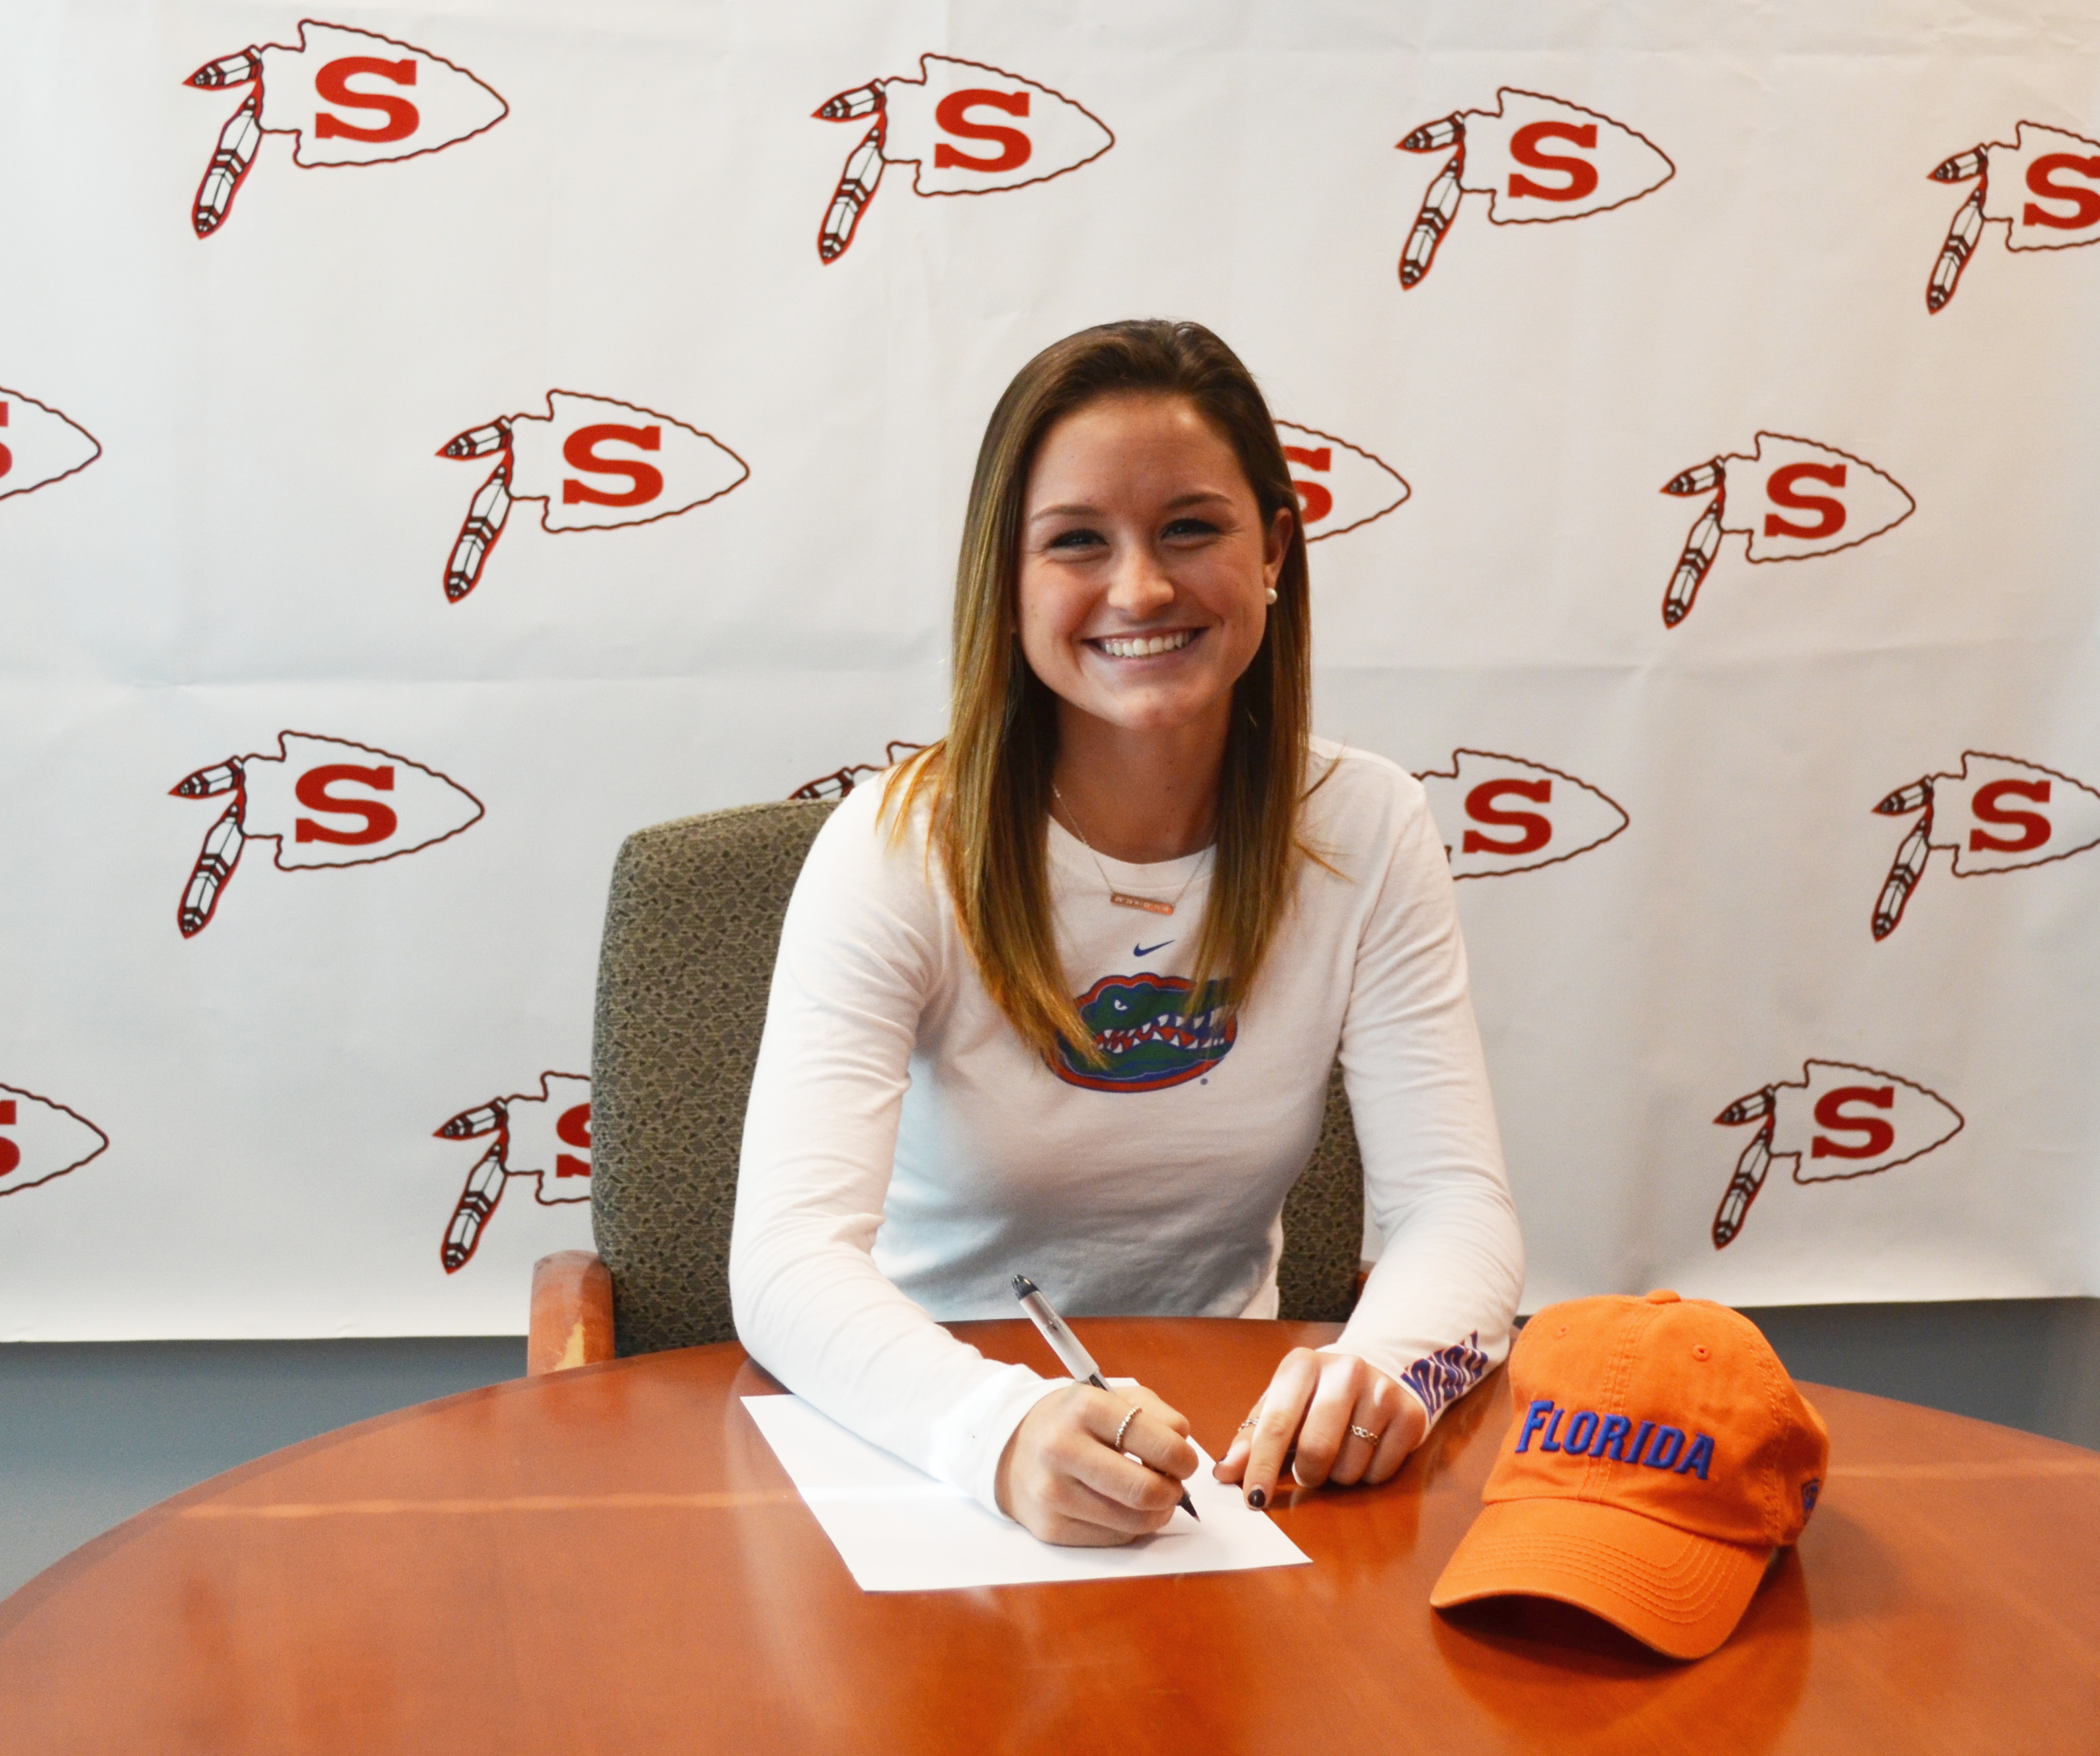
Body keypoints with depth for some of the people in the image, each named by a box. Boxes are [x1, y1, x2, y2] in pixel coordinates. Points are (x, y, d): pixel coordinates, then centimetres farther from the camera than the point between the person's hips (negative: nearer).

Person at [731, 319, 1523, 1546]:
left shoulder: (1366, 834, -3)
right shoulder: (898, 852, -13)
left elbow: (1455, 1203, -9)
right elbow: (788, 1258, -25)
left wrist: (1384, 1365, -33)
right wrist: (1006, 1431, -45)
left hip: (1225, 1456, 3)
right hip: (923, 1439, -3)